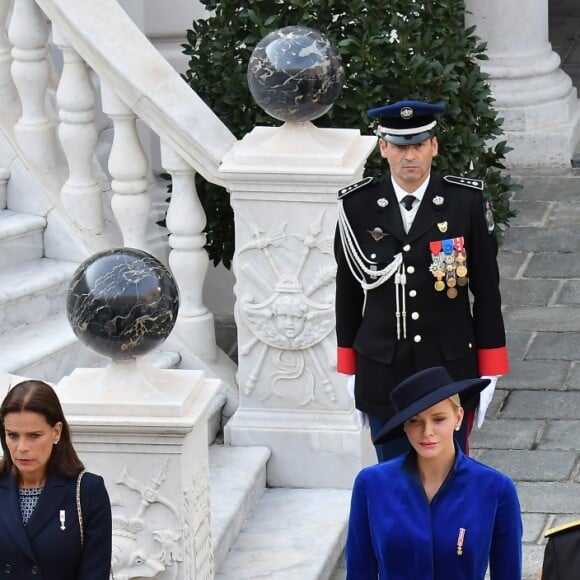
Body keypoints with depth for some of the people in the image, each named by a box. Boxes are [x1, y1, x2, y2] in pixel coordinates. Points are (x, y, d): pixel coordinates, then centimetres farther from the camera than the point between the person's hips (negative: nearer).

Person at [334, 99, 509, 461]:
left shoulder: (467, 202, -5)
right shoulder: (358, 206, -2)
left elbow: (487, 289, -1)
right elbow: (348, 291, 5)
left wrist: (489, 372, 0)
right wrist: (349, 369, 8)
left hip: (450, 367, -1)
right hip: (382, 373, 1)